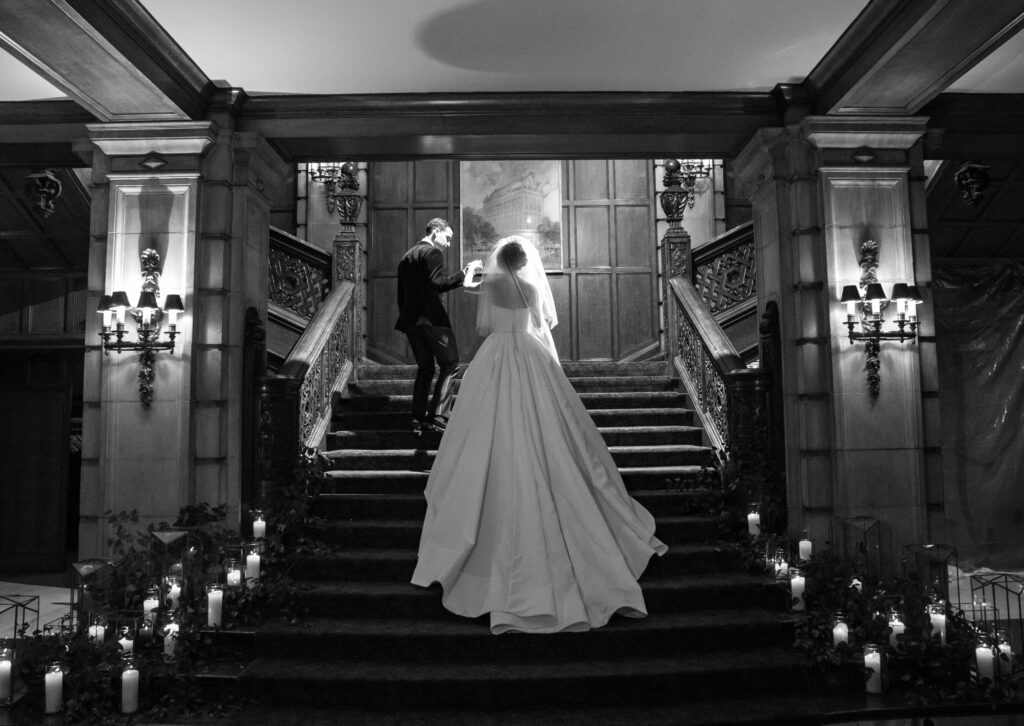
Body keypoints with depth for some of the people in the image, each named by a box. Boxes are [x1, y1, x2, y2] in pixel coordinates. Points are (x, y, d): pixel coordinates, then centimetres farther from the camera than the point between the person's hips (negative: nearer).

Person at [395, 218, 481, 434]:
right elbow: (438, 282, -20)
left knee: (424, 368, 15)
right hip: (431, 317, -8)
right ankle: (437, 416, -11)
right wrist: (464, 274, -20)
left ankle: (418, 419, 10)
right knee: (450, 365, -2)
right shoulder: (432, 253, -5)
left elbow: (401, 295, 22)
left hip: (410, 319, 8)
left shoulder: (406, 257, 21)